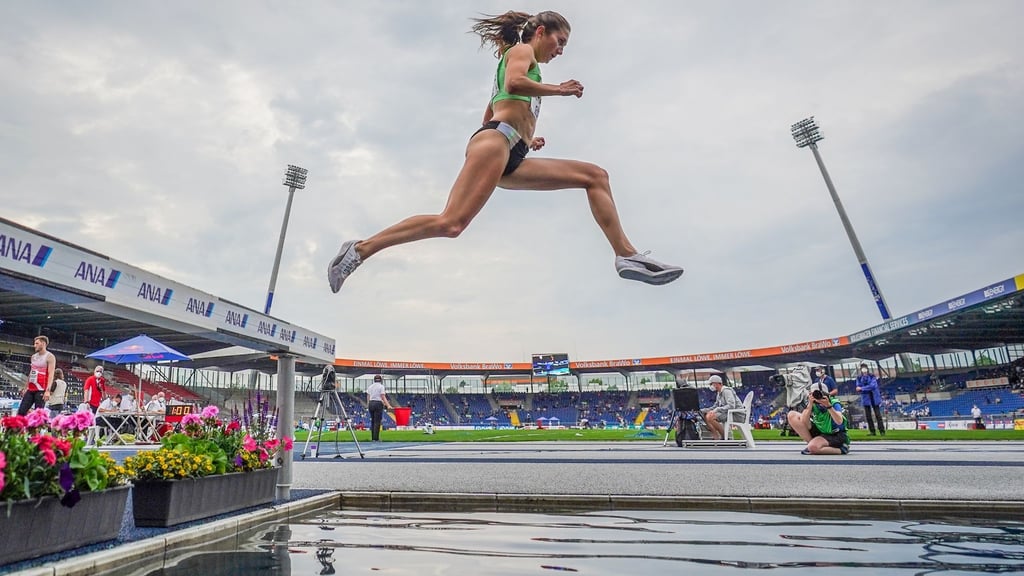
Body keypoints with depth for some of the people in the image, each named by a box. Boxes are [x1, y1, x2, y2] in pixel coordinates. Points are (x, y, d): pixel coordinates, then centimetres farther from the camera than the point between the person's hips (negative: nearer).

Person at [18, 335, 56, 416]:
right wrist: (25, 388, 19)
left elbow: (51, 375, -17)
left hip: (41, 390, -7)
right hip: (30, 390, 8)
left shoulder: (50, 357, -9)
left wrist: (47, 390, -26)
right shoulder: (33, 357, 15)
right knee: (21, 412, 4)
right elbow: (30, 374, 23)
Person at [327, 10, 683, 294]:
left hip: (513, 159, 9)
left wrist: (526, 139, 28)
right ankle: (361, 248, -16)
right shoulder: (522, 50, 12)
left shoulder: (514, 61, 38)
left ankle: (626, 255, -7)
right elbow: (514, 83, -12)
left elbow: (489, 117, 36)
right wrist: (561, 89, -1)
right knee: (451, 223, -26)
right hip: (496, 141, -9)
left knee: (595, 176, 5)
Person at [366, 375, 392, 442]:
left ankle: (373, 438, 14)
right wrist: (388, 405, -16)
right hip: (378, 403, -5)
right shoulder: (381, 386, -4)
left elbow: (368, 397, 13)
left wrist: (367, 405, 26)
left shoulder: (370, 386, 11)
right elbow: (383, 397, -12)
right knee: (377, 422, -3)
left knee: (372, 421, 12)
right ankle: (376, 438, -3)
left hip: (371, 403, 5)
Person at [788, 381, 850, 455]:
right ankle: (811, 442, -5)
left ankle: (841, 450, -4)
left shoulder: (834, 403, -18)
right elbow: (803, 422, -22)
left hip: (835, 435, -5)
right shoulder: (812, 403, -9)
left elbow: (839, 422, -36)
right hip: (819, 431, 5)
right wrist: (810, 404, -30)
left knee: (813, 447, -33)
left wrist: (828, 406, -44)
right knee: (792, 415, -9)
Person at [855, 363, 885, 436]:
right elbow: (858, 388, -4)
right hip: (866, 399, 2)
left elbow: (872, 386, -17)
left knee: (878, 415, -1)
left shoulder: (872, 376, -3)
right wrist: (868, 388, -19)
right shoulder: (859, 378, 3)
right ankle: (872, 431, 12)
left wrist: (862, 388, -18)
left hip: (874, 398, -2)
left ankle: (882, 431, 5)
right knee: (868, 416, 5)